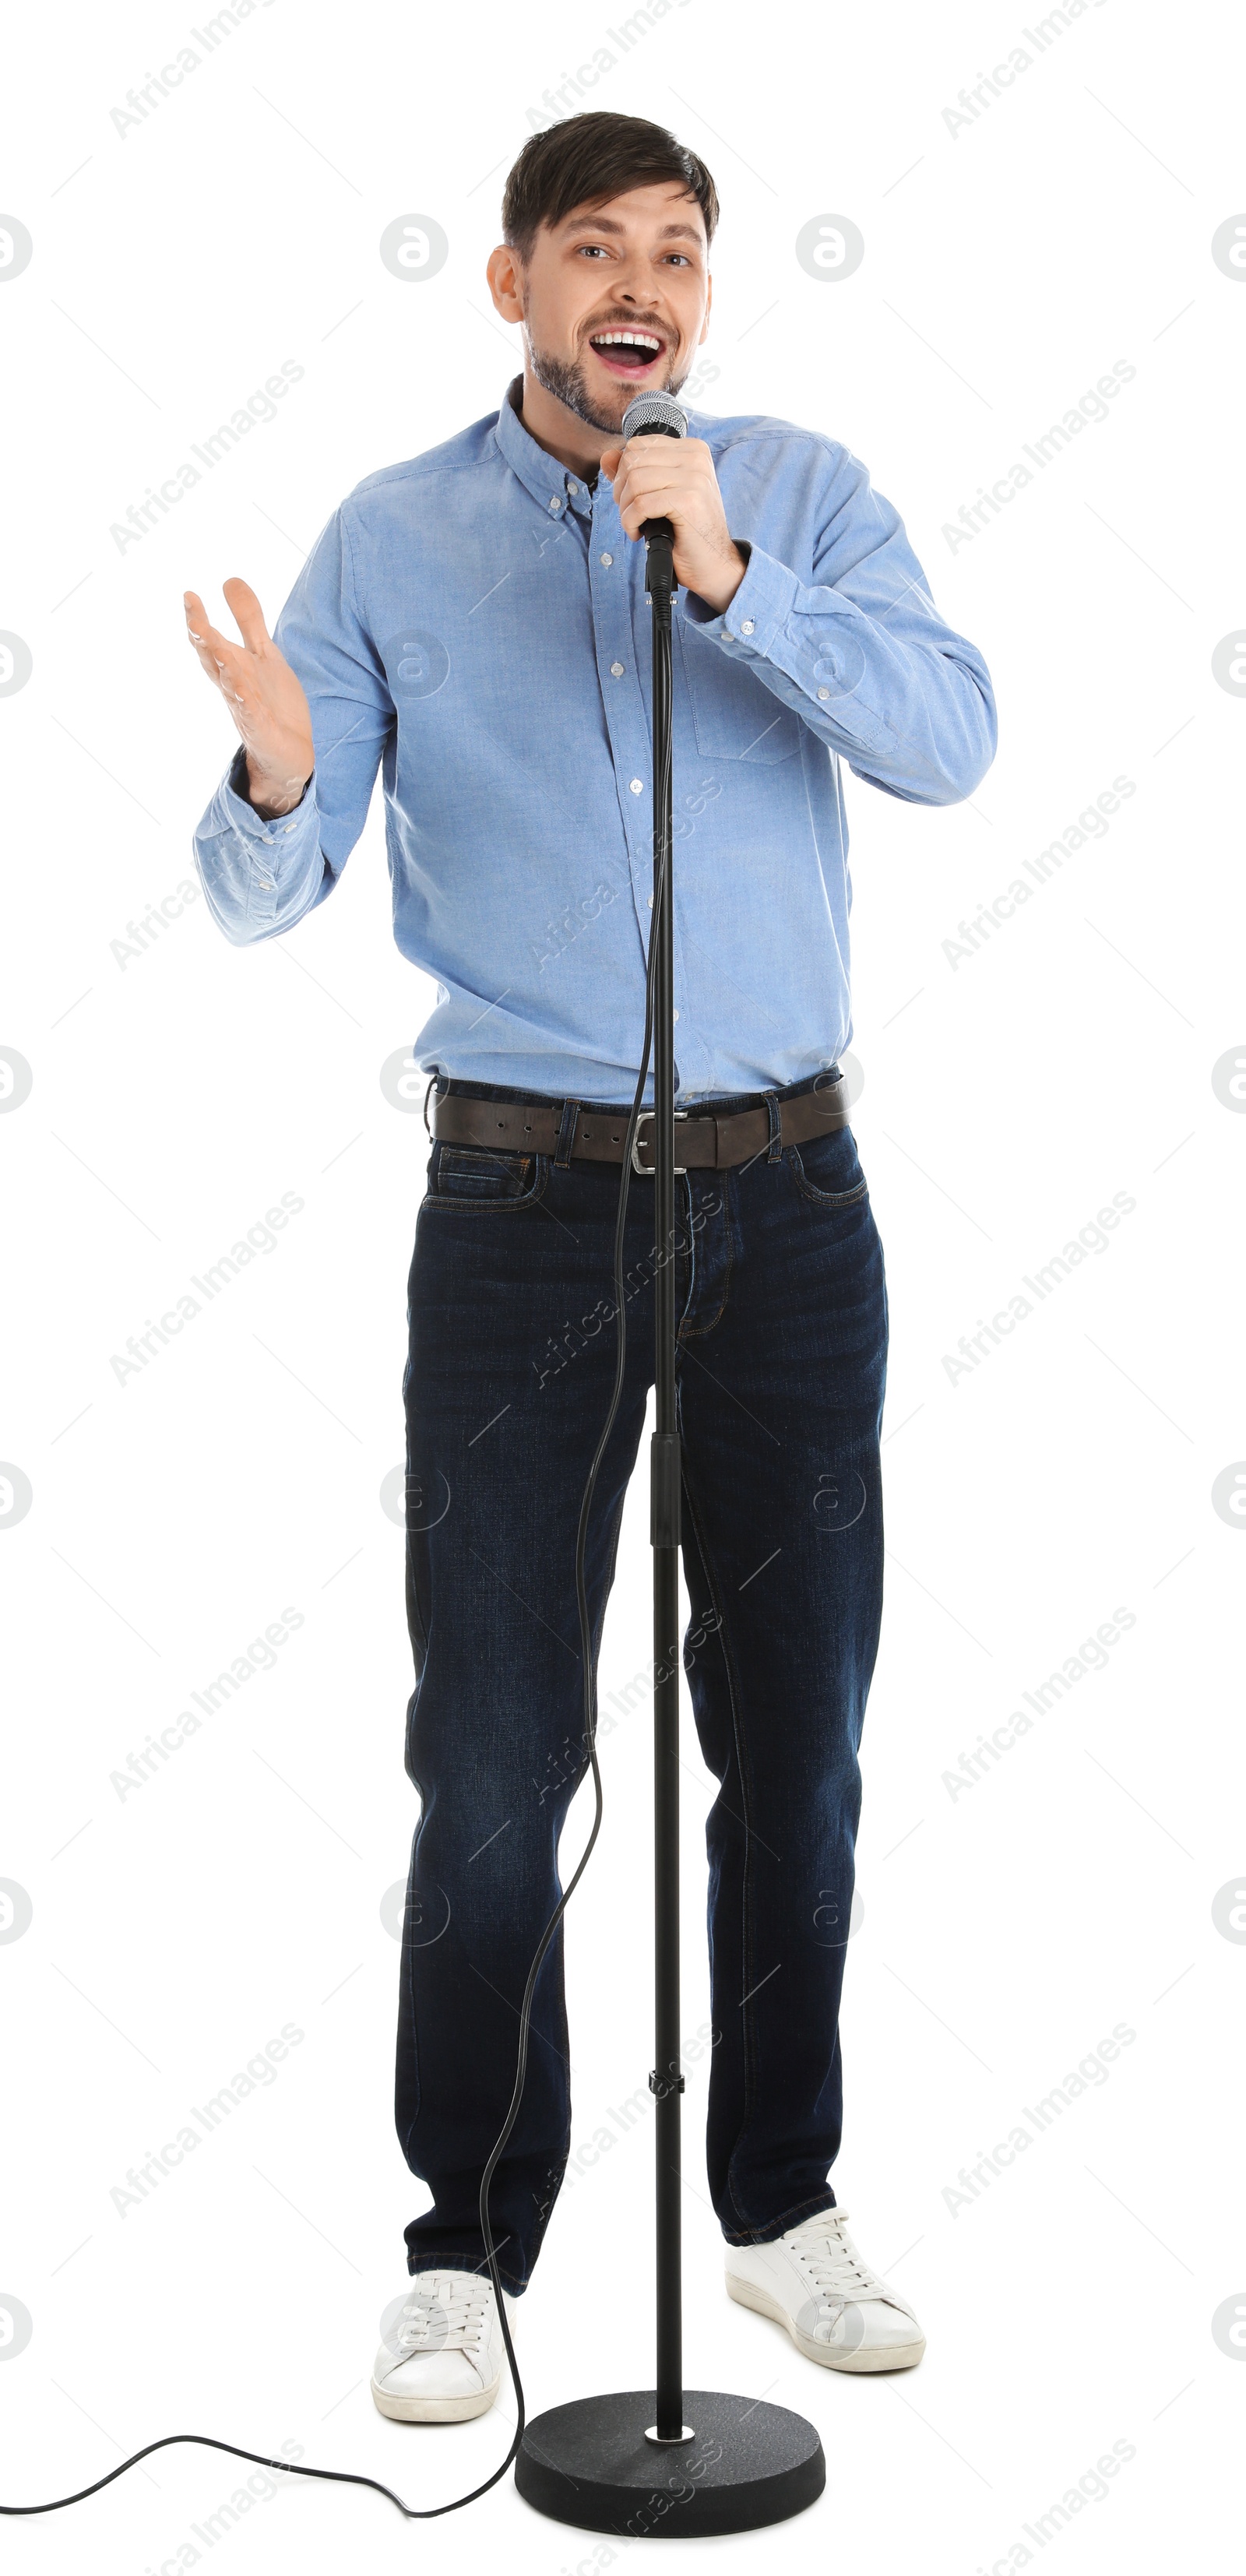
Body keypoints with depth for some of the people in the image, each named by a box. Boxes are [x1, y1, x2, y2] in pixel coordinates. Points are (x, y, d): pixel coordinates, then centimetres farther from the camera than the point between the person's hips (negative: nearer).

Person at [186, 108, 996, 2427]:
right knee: (495, 1756, 0)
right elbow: (257, 901, -4)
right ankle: (470, 2242, 17)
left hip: (787, 1191, 2)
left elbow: (950, 741, -13)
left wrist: (730, 578, -23)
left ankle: (780, 2202, 27)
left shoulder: (806, 495, 4)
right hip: (523, 1200, -1)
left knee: (796, 1734, 10)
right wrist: (277, 778, -26)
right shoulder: (391, 539, 2)